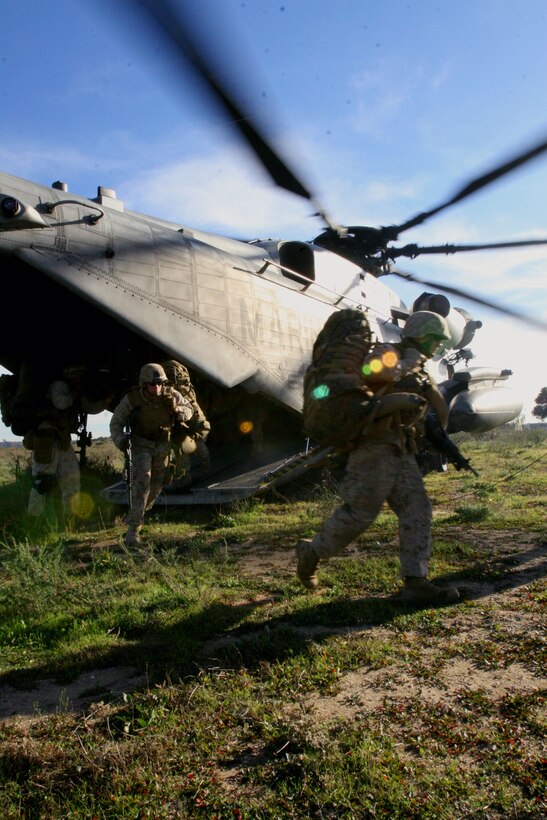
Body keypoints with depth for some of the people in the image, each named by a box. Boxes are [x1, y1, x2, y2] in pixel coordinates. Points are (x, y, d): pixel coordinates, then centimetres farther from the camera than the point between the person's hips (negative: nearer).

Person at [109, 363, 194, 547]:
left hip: (163, 445, 4)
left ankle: (136, 515, 43)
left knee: (156, 486, 16)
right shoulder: (132, 399, -23)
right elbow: (116, 422, -11)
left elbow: (189, 409, -1)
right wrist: (120, 440, -29)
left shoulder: (170, 395, -18)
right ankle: (133, 528, -17)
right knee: (141, 482, -22)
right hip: (141, 445, -4)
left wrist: (178, 412, -23)